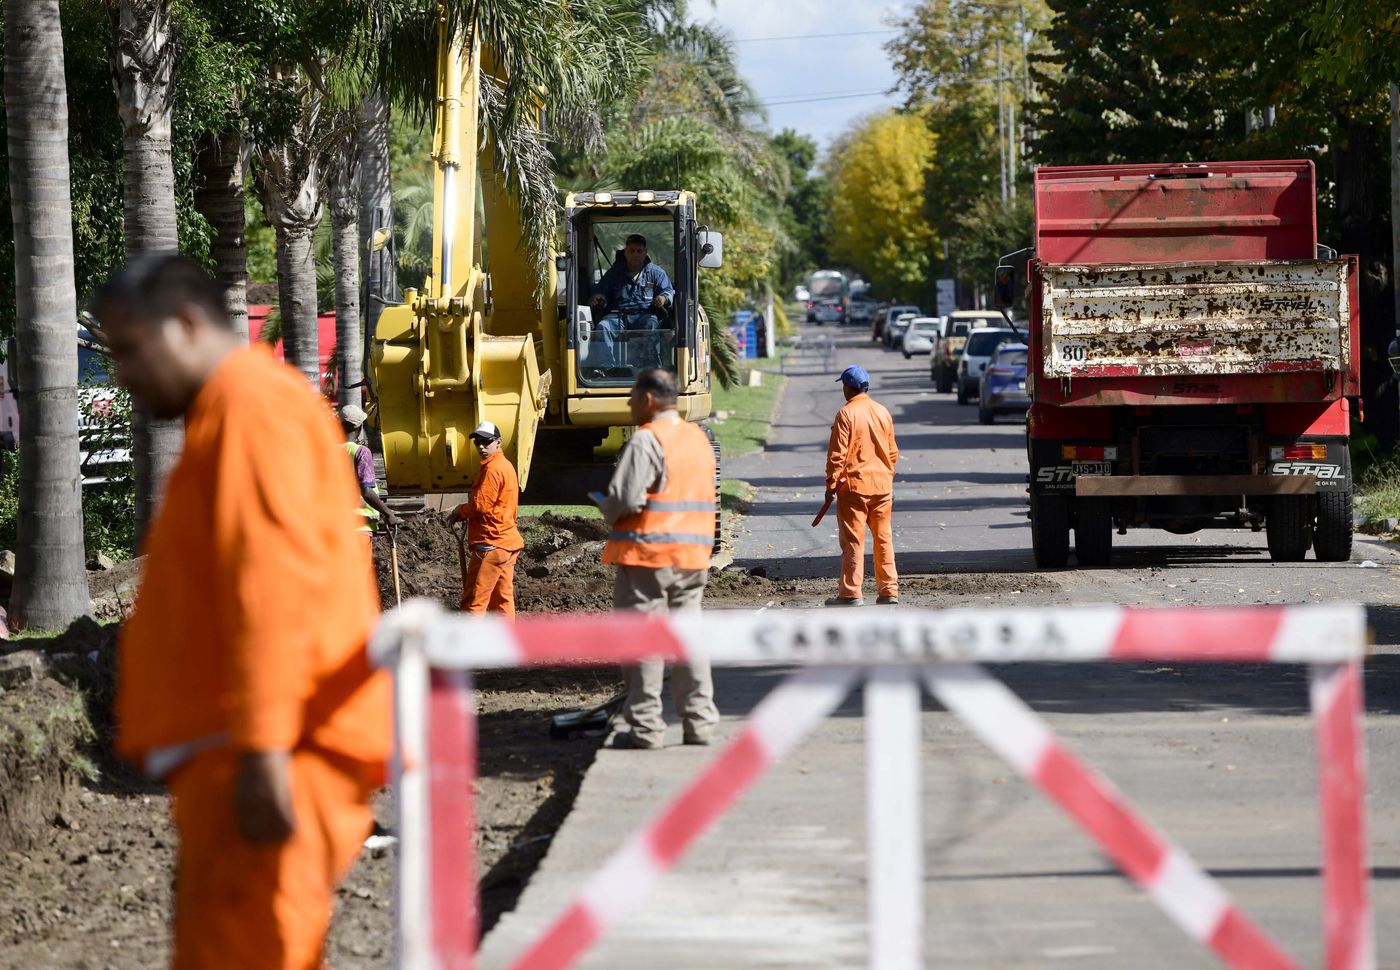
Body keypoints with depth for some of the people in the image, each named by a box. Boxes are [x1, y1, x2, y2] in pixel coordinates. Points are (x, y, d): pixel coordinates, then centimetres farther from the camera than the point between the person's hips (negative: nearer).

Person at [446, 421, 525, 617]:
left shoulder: (493, 469, -14)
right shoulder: (505, 465, 17)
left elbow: (481, 505, -17)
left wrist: (460, 511, 1)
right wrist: (464, 513, 9)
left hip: (491, 544, -10)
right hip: (508, 542, 10)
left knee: (473, 601, -9)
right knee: (503, 599, 10)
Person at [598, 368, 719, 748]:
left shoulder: (646, 441, -13)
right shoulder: (699, 439, 13)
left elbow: (625, 498, -20)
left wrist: (607, 511, 2)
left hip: (647, 550, -7)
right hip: (693, 556, 7)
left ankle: (646, 727, 0)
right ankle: (700, 723, 9)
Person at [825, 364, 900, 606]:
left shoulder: (846, 414, -10)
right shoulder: (882, 412, 8)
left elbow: (837, 454, -12)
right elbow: (893, 452, 14)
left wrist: (831, 484, -5)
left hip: (854, 486, -5)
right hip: (882, 486, 5)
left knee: (853, 541, -2)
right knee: (884, 538, 10)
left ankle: (850, 593, -2)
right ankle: (889, 591, 9)